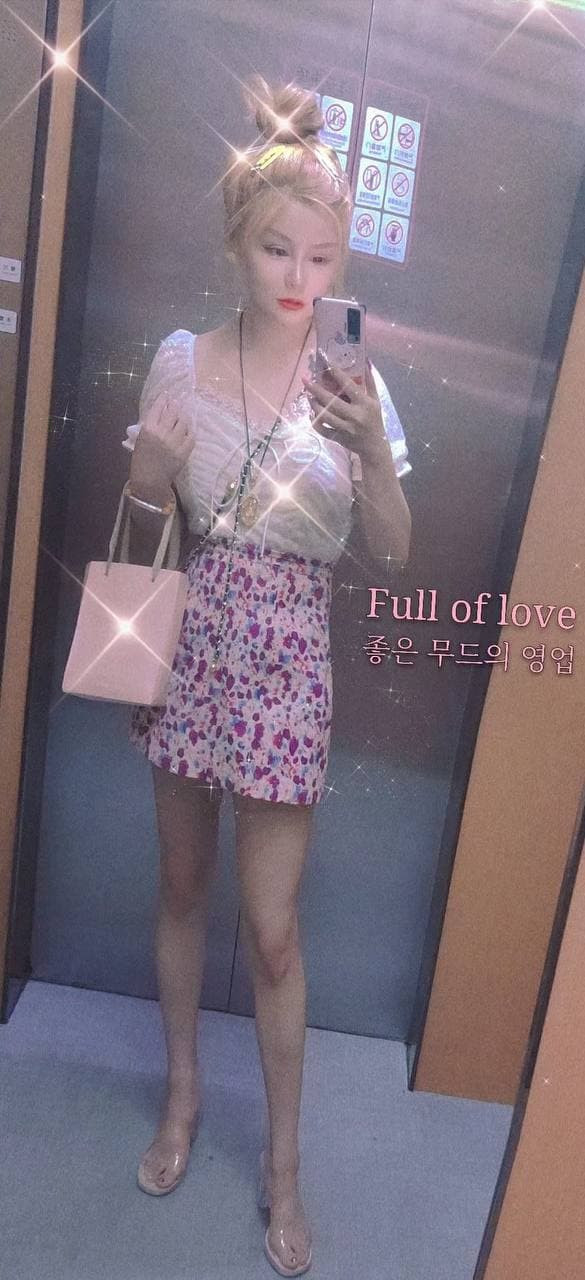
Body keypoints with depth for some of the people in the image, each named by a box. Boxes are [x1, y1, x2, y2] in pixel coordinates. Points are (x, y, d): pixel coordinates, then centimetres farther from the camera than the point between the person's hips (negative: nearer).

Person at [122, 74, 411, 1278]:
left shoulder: (356, 384, -4)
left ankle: (285, 1155, 30)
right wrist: (150, 472, -10)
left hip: (287, 659, -2)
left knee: (271, 927, 4)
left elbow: (394, 553, -8)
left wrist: (374, 450, -21)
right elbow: (145, 524, 9)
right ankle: (183, 1088, 43)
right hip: (191, 641, 2)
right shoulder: (181, 360, -1)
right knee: (183, 884, 17)